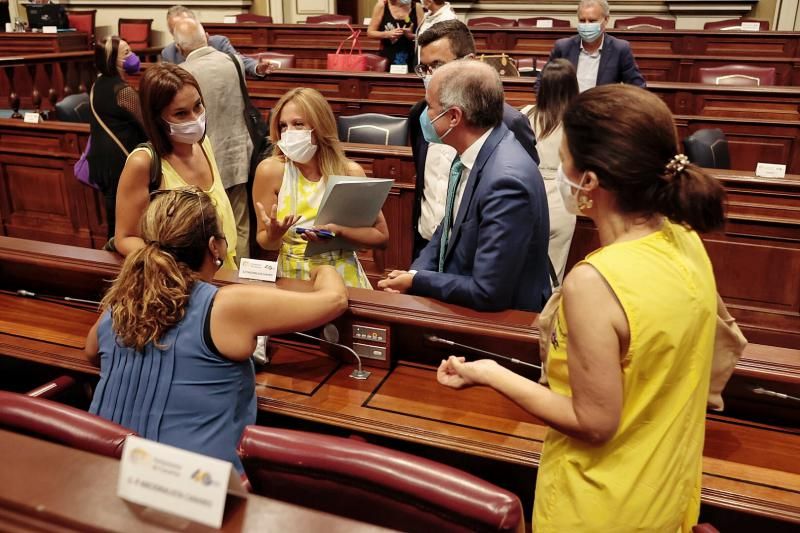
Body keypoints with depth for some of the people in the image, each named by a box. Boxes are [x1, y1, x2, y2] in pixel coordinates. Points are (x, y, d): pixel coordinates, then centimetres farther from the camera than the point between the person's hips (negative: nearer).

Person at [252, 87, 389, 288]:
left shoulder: (350, 172, -4)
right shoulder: (270, 170, -6)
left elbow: (381, 236, -1)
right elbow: (264, 241, 2)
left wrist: (338, 230, -16)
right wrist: (273, 235, -21)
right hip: (291, 276, 1)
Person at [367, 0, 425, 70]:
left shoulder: (416, 7, 0)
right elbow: (370, 32, 1)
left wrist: (411, 35, -20)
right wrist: (387, 34, -16)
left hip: (410, 59, 0)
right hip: (387, 58, 0)